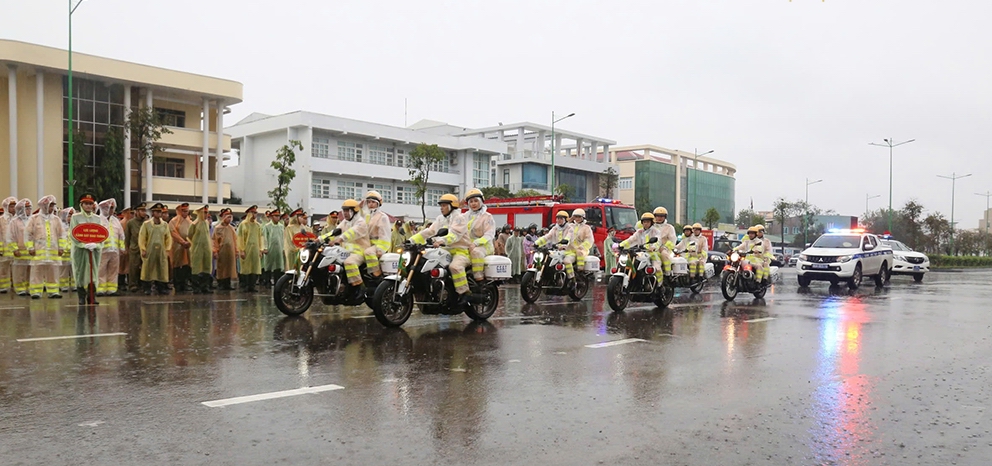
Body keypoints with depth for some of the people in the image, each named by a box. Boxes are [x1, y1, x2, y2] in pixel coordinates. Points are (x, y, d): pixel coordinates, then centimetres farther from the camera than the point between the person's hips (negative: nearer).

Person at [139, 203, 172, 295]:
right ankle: (147, 289, 6)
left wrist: (167, 250, 4)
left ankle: (160, 288, 8)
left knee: (162, 270, 1)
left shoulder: (165, 225, 9)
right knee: (148, 270, -1)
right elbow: (141, 238, 1)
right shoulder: (146, 224, 3)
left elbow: (168, 238, 11)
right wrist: (143, 249, -5)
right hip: (150, 250, -2)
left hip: (162, 251, 2)